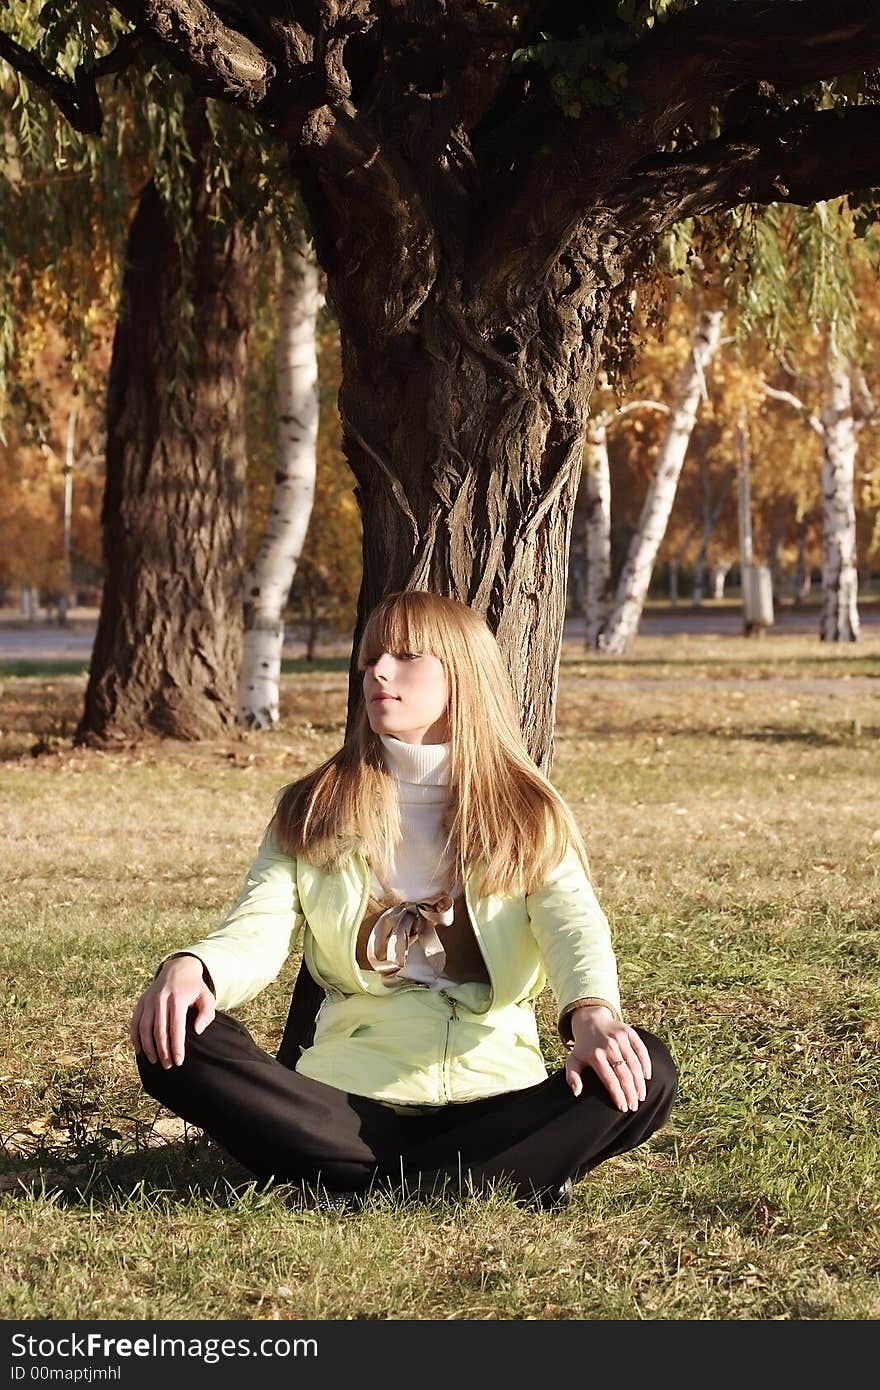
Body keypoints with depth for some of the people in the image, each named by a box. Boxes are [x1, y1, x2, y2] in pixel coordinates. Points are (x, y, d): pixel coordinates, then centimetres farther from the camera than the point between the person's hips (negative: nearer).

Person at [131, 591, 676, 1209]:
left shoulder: (528, 813, 10)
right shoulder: (312, 811, 13)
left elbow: (575, 922, -9)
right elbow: (256, 936, -1)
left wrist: (592, 1015, -33)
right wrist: (191, 967, -26)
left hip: (495, 1097, 0)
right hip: (349, 1096, 1)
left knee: (645, 1073, -29)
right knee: (174, 1046, -25)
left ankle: (367, 1193, -30)